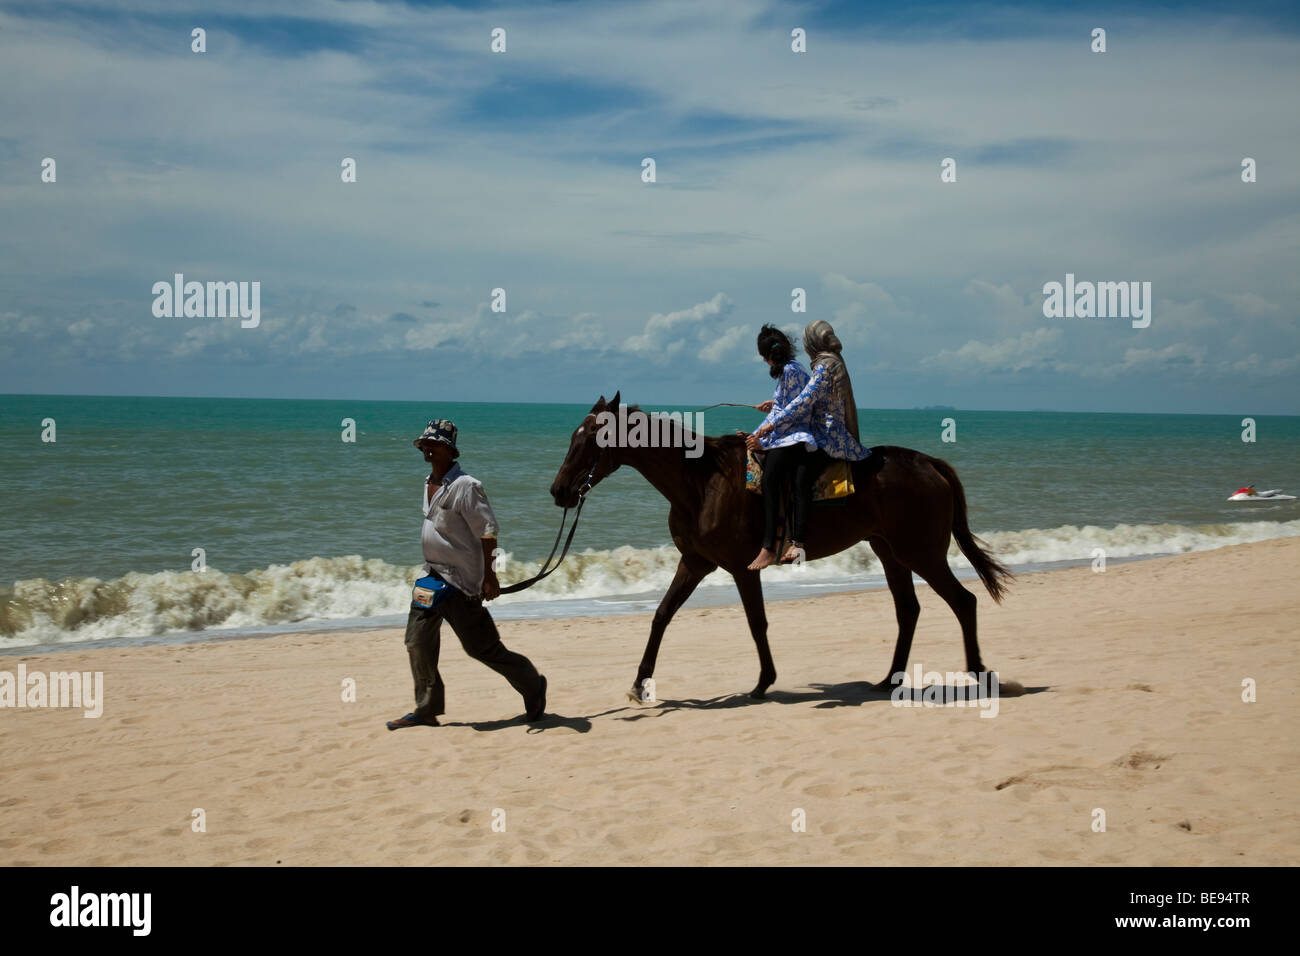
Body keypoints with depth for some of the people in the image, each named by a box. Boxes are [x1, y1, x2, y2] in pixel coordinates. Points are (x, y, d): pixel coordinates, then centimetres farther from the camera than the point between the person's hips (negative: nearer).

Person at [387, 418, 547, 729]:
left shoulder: (464, 486, -17)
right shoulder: (430, 485, 11)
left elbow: (487, 531, -19)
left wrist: (488, 575, -21)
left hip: (460, 581, -9)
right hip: (432, 575, 9)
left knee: (481, 647, -3)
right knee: (418, 642, 6)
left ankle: (532, 686, 15)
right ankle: (426, 710, 16)